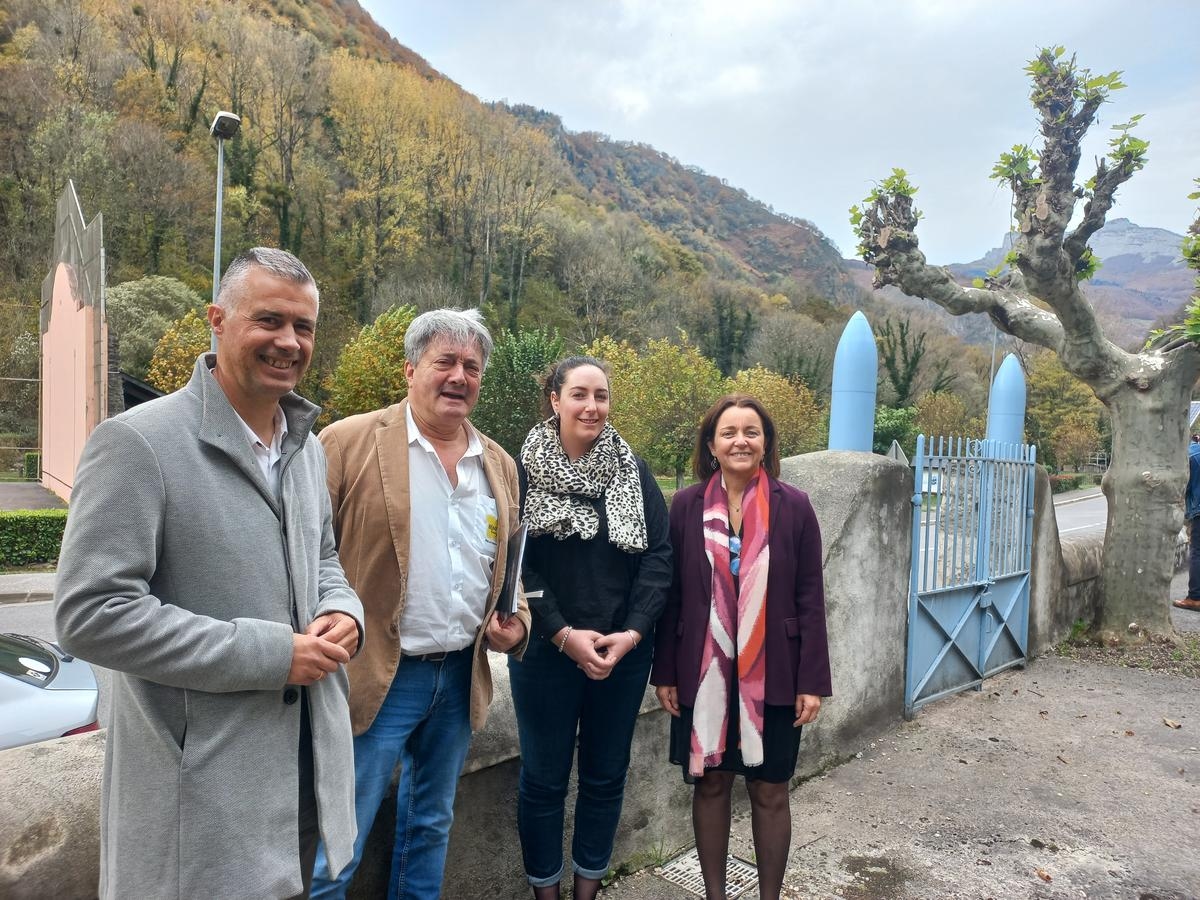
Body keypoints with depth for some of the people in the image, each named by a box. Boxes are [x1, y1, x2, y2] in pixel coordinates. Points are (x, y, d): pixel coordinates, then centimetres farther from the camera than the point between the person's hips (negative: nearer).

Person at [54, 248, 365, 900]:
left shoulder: (307, 448, 7)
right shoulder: (137, 442, -16)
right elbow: (90, 613, -20)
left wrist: (343, 613, -5)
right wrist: (268, 653, -22)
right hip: (200, 787, -6)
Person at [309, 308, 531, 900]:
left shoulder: (499, 464, 8)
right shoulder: (350, 442, -9)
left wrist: (517, 623, 0)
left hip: (462, 676, 6)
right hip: (376, 677, -5)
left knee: (431, 826, 22)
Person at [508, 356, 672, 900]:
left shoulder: (634, 472, 3)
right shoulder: (523, 471, -6)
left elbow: (658, 556, -1)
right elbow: (515, 564, -10)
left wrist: (633, 632, -12)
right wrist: (564, 634, -16)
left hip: (624, 651, 3)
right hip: (546, 651, -2)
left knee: (606, 775, 15)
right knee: (544, 778, 10)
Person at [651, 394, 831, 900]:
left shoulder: (794, 507, -4)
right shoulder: (686, 506, -3)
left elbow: (810, 598, -2)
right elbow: (670, 595, 1)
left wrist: (812, 680, -5)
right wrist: (665, 672, 0)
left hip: (773, 675, 0)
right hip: (704, 673, 1)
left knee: (769, 789, 11)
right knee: (710, 783, 13)